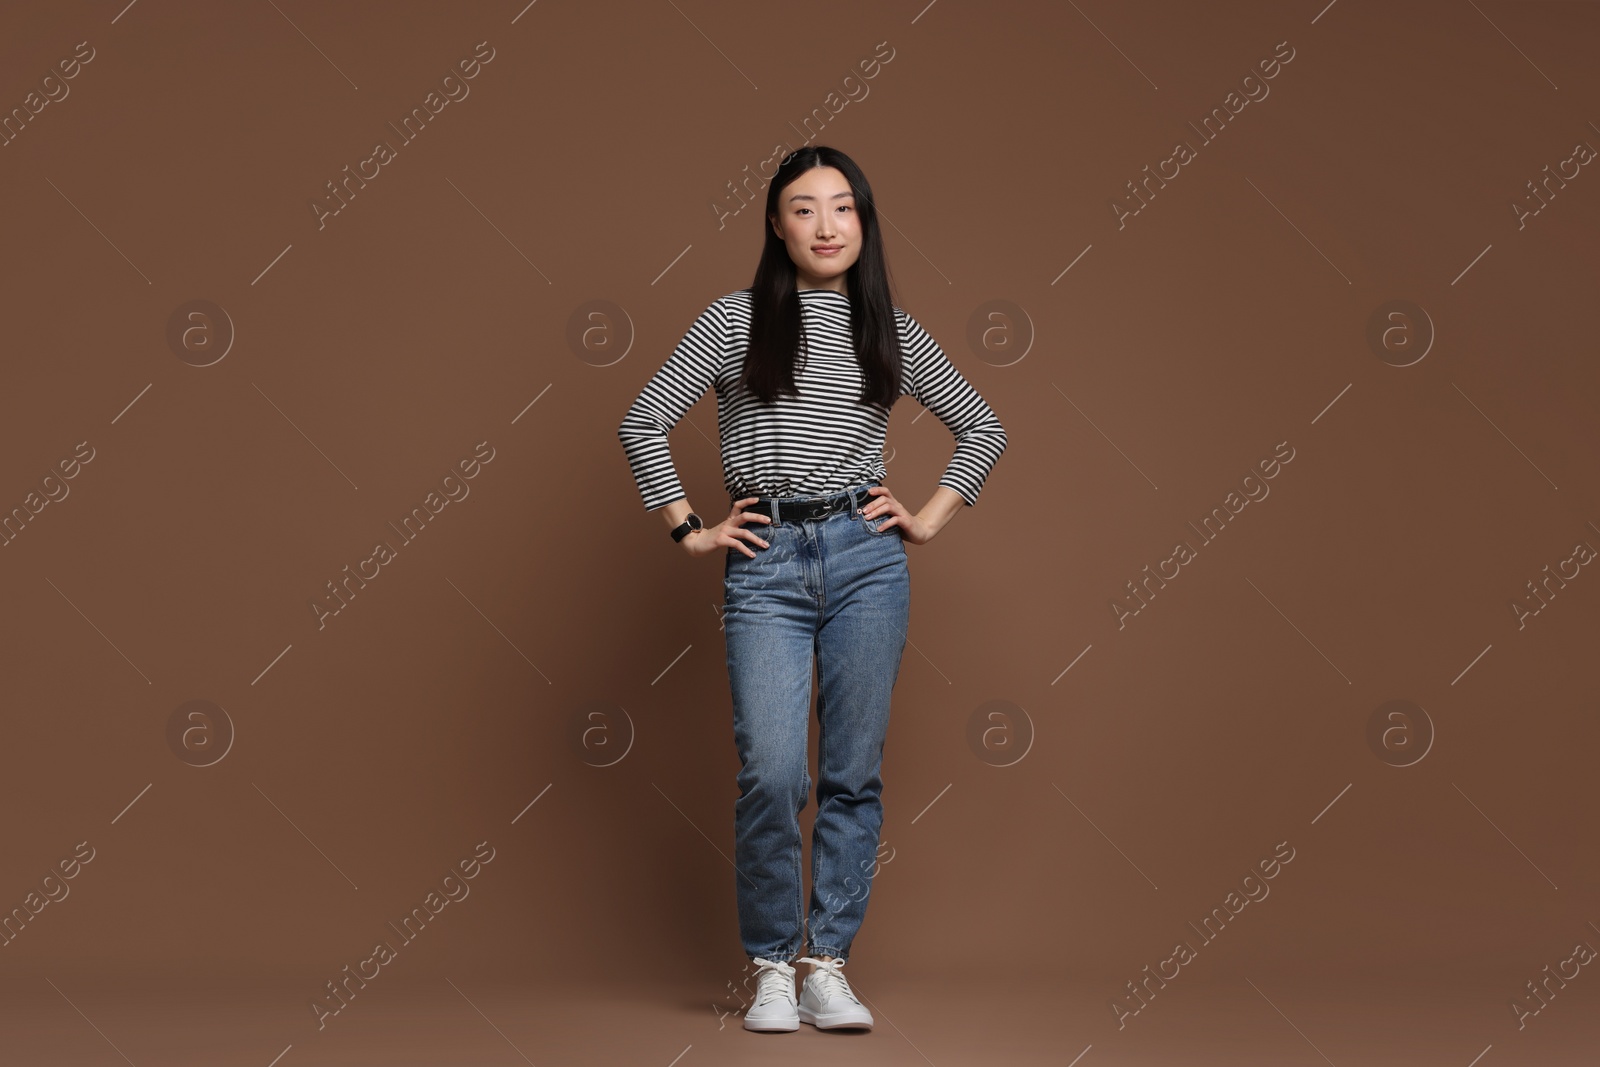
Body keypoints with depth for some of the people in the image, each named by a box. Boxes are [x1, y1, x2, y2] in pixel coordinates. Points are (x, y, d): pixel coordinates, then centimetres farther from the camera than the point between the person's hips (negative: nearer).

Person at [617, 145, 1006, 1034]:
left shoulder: (891, 329, 10)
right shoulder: (735, 321, 4)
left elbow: (982, 429, 19)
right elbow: (641, 423, 4)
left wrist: (930, 519, 10)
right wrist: (689, 530, 2)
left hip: (865, 558, 2)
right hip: (765, 565, -2)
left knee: (854, 775, 3)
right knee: (771, 773, -11)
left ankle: (830, 967, 14)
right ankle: (771, 969, 6)